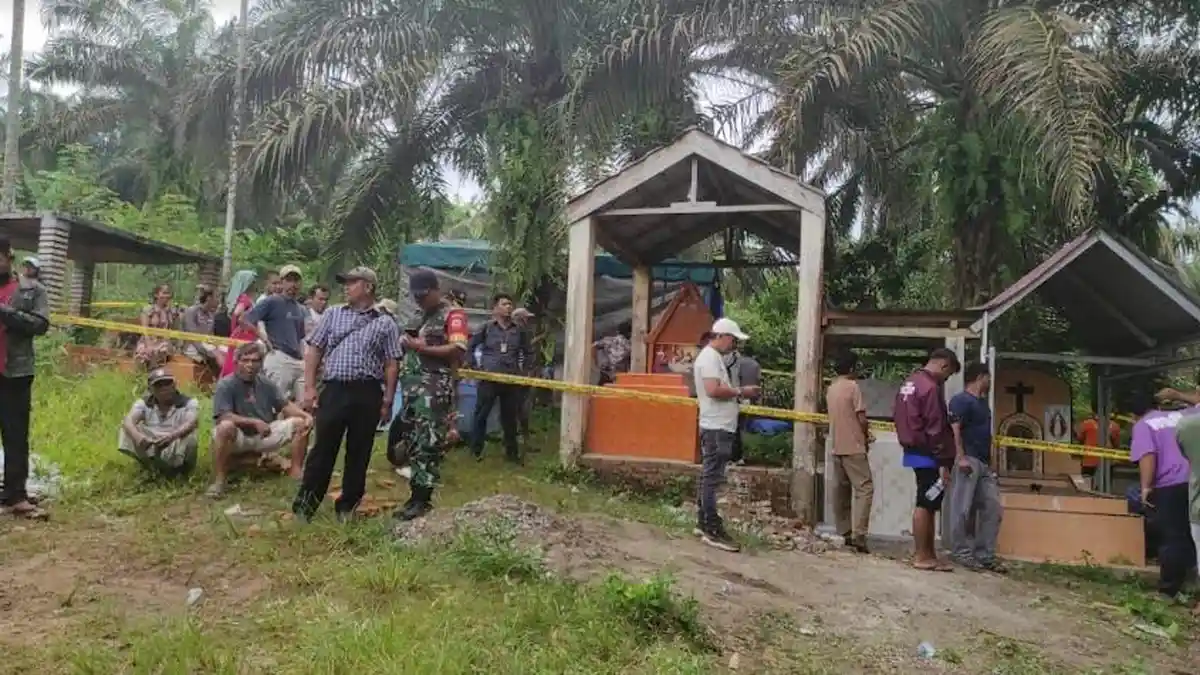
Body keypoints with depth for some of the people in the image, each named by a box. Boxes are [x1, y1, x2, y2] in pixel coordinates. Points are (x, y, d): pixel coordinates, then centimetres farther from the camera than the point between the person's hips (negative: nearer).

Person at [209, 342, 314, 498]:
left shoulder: (266, 384, 4)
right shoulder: (225, 385, -13)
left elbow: (285, 405, 5)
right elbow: (224, 417, -24)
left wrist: (306, 415, -14)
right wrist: (254, 422, -31)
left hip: (264, 436, 5)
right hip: (238, 438, -5)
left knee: (301, 423, -8)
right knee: (226, 427, -39)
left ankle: (295, 472, -4)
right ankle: (219, 480, -28)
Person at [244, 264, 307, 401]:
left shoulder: (302, 309, 21)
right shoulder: (272, 301, -1)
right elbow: (245, 319, -9)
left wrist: (305, 358, 16)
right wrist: (264, 339, -8)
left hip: (299, 360, 7)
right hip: (279, 358, -7)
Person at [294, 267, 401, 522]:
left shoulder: (385, 323, 7)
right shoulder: (333, 314, 11)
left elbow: (391, 365, 5)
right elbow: (314, 351, 9)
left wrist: (387, 400, -1)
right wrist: (310, 387, 0)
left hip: (368, 394, 0)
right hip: (334, 389, 0)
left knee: (359, 453, 7)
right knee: (323, 449, 2)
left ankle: (347, 506, 20)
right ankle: (305, 504, 11)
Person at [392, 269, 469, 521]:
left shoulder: (452, 314, -4)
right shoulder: (419, 316, 22)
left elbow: (459, 349, -16)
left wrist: (422, 348, -15)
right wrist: (406, 344, 11)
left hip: (435, 389, -9)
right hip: (412, 386, 9)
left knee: (428, 443, -9)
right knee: (413, 441, 10)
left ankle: (422, 498, -5)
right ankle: (418, 491, 17)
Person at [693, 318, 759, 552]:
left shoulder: (714, 357, 19)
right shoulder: (710, 357, -14)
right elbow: (713, 390, -25)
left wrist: (736, 393, 9)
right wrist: (740, 391, -15)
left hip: (718, 427, 11)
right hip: (717, 428, -11)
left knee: (709, 477, 13)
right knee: (712, 478, -8)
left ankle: (705, 524, 20)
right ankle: (713, 531, -6)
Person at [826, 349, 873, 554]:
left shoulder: (831, 388, 12)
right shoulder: (852, 386, -10)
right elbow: (861, 417, -13)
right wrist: (866, 437, 4)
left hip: (837, 447, 8)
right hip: (853, 447, -8)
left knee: (842, 490, 11)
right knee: (864, 488, -8)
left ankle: (844, 533, 14)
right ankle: (858, 535, -17)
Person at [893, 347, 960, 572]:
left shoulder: (909, 382, 14)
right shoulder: (932, 388, -17)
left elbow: (898, 416, 19)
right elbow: (936, 429, -20)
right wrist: (944, 462, -17)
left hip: (914, 451, 10)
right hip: (927, 455, -10)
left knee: (927, 504, 13)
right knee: (926, 504, -4)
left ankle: (928, 554, 17)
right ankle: (922, 556, 2)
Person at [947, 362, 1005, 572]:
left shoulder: (983, 402, 22)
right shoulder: (961, 400, -6)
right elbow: (954, 429, -16)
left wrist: (990, 464, 23)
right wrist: (960, 457, -25)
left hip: (984, 463, 10)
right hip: (968, 460, -10)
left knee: (993, 508, 8)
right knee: (962, 509, -5)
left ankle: (985, 555, 14)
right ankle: (962, 552, 2)